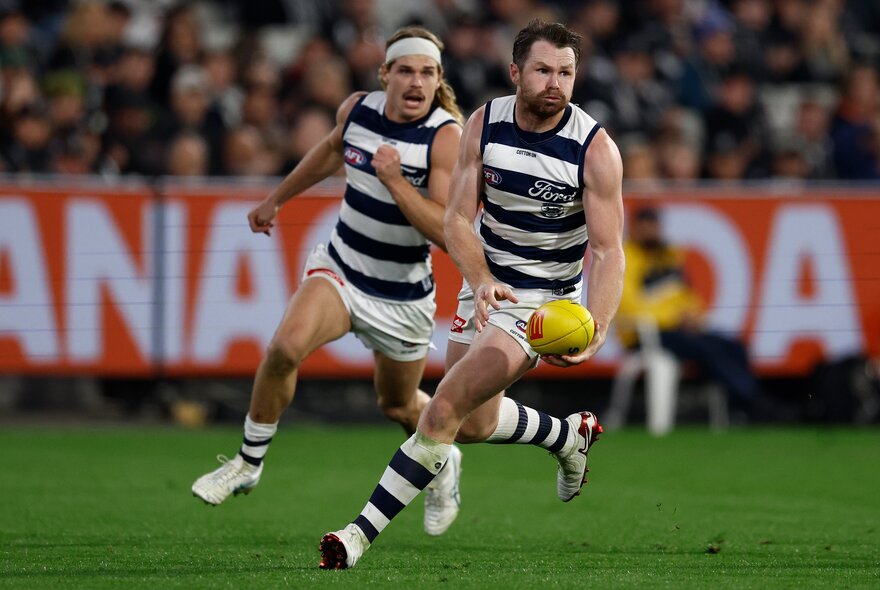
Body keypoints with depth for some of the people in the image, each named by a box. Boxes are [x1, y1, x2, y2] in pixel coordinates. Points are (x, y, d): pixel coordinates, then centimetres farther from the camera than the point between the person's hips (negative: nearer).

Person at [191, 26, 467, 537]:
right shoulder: (357, 110, -6)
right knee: (286, 346, -25)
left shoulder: (447, 135, -19)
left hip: (403, 296, -2)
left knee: (398, 406, 14)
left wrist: (395, 180, -35)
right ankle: (249, 464, -7)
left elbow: (445, 232, -26)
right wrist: (277, 199, 28)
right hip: (340, 268, 2)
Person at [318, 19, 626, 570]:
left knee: (444, 410, -19)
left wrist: (595, 331, -35)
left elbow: (609, 251, -18)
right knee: (474, 423, 18)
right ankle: (570, 435, 46)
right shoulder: (484, 124, -8)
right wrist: (481, 281, -28)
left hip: (544, 301, -6)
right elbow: (458, 218, -7)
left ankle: (362, 534, -16)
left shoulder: (595, 148, -19)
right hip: (486, 285, 6)